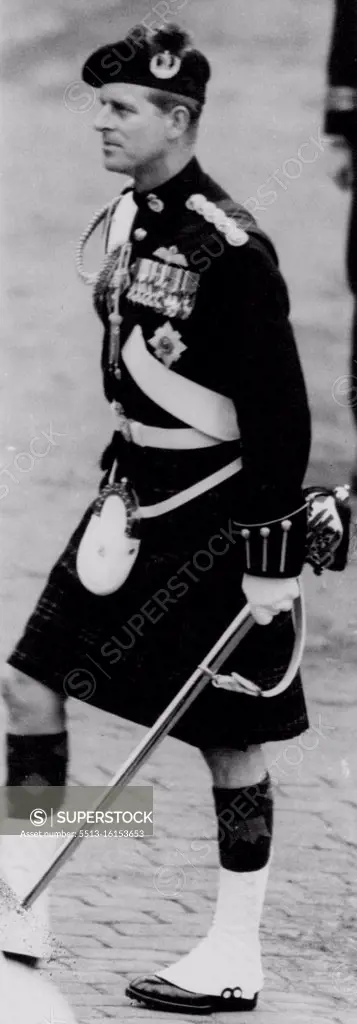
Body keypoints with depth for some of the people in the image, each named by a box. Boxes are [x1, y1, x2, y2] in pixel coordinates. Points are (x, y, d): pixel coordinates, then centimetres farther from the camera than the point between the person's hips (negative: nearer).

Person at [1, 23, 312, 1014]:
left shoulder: (229, 250, -20)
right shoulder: (122, 223, 6)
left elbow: (280, 411, -19)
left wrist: (272, 557, -19)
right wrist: (118, 482, 17)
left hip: (220, 520, -8)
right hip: (141, 495, 8)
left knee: (228, 738, 1)